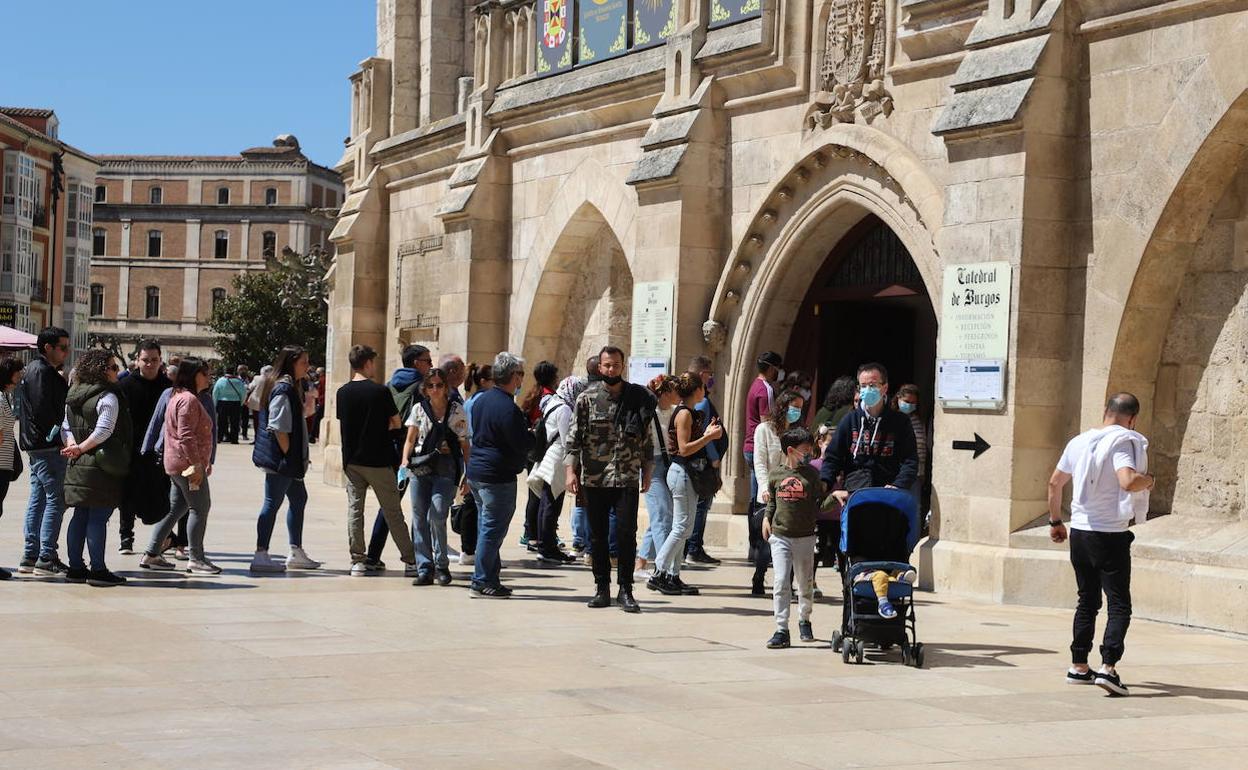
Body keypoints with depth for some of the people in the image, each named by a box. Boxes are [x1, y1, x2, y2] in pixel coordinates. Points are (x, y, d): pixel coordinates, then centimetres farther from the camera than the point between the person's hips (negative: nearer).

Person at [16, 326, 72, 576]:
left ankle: (30, 557, 15)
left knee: (38, 499, 12)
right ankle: (46, 558, -11)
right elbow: (44, 411, -20)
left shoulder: (32, 370, 20)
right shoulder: (42, 372, -13)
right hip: (47, 445, -11)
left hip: (36, 446, 11)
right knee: (55, 499, -9)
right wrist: (58, 439, -16)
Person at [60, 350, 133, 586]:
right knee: (99, 518, -5)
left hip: (77, 467, 8)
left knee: (80, 516, 12)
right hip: (102, 467, -8)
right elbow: (104, 431, -20)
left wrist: (74, 446, 1)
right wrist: (81, 448, -10)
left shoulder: (73, 396, 13)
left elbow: (66, 427, 14)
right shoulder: (108, 397, -13)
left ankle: (75, 568, 16)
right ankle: (98, 570, -3)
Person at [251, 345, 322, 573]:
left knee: (299, 499, 16)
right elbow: (278, 427, -22)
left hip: (288, 460, 11)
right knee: (273, 503, -5)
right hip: (279, 459, -11)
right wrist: (289, 454, -18)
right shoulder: (283, 389, -17)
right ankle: (261, 556, -1)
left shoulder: (289, 387, 14)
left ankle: (296, 553, 22)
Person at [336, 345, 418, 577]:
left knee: (355, 509, 7)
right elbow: (396, 423, -3)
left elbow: (341, 428, 10)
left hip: (351, 460, 4)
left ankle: (358, 560, 4)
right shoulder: (380, 391, -11)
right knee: (392, 511, 4)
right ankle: (410, 557, 11)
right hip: (378, 460, -4)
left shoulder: (343, 392, 3)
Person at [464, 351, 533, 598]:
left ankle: (490, 579, 22)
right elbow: (523, 445, -20)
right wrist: (535, 432, 1)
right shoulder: (507, 408, -19)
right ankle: (482, 582, -1)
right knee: (493, 529, -3)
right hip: (498, 476, -10)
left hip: (476, 472, 10)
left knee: (486, 528, 16)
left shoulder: (481, 400, 10)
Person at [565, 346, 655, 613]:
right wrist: (571, 470, -9)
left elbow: (647, 439, 10)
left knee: (627, 533, -7)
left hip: (627, 479, 0)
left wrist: (647, 471, 7)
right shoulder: (587, 398, 2)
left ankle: (625, 590, 2)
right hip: (594, 479, 0)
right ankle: (602, 589, 17)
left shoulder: (637, 398, 5)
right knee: (598, 536, 7)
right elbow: (574, 436, 0)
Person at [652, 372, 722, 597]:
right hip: (682, 472, -10)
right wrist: (709, 436, -14)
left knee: (682, 527, 11)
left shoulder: (688, 413, 15)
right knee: (681, 527, -9)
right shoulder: (684, 413, -14)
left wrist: (707, 434, 20)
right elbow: (684, 449, -19)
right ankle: (659, 575, -8)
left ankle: (673, 576, 13)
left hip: (688, 473, 10)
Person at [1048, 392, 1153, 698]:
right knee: (1119, 604, -2)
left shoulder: (1079, 441, 9)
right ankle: (1108, 668, -15)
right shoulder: (1124, 441, -12)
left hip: (1079, 532, 6)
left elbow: (1054, 483, 15)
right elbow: (1128, 481, -28)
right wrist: (1148, 480, -7)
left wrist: (1055, 521, 25)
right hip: (1111, 535, -6)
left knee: (1087, 601, 18)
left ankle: (1078, 666, 19)